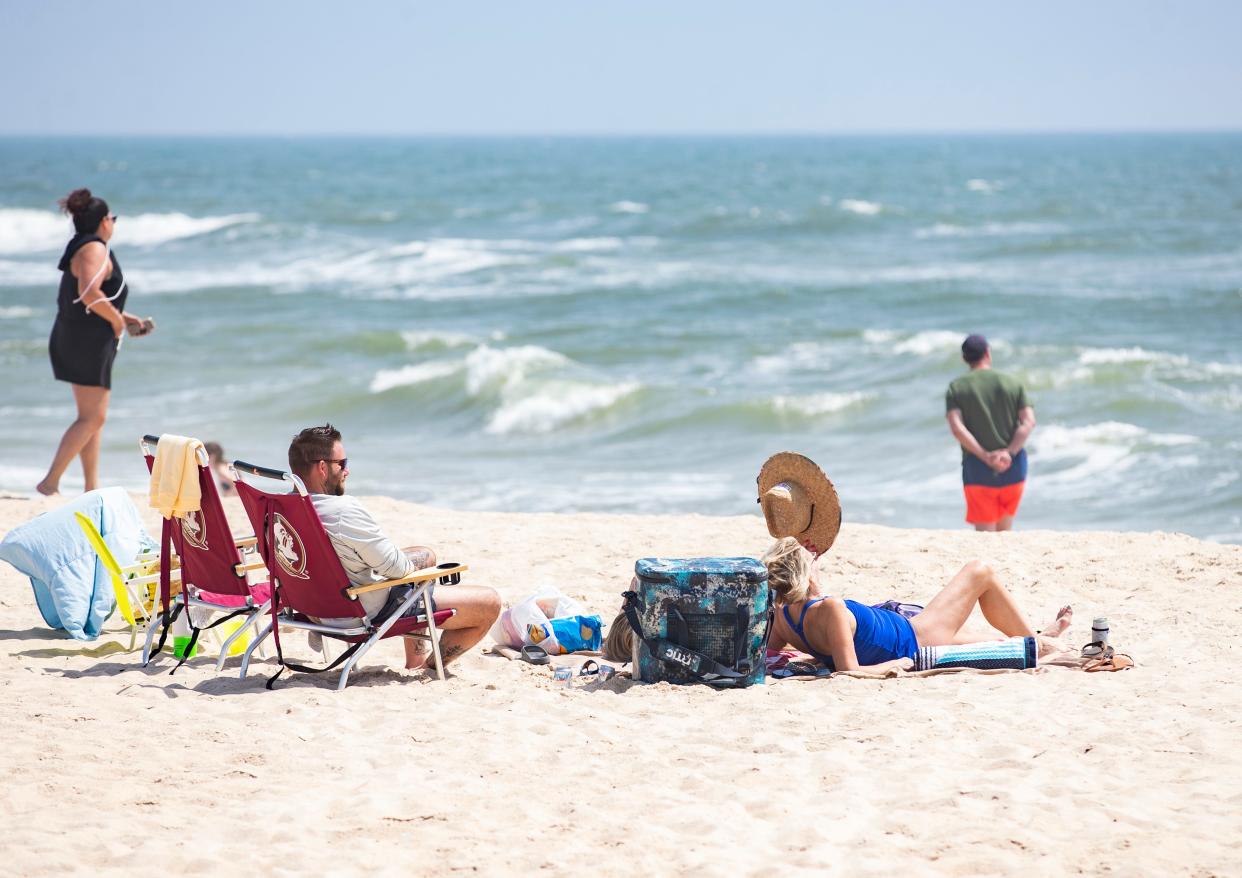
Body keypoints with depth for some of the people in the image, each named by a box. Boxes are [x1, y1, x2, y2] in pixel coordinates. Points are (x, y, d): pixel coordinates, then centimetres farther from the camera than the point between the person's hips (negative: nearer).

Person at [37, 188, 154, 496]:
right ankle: (50, 482, -10)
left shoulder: (80, 248, 17)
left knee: (94, 416, 14)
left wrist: (122, 316, 21)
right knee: (92, 417, -8)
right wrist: (116, 320, -16)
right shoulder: (95, 249, -15)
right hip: (88, 342, -11)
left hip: (74, 340, 11)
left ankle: (92, 486, 16)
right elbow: (89, 293, -30)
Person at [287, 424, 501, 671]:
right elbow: (395, 566, -22)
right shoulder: (344, 510, -30)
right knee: (490, 603, -6)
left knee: (426, 555, 33)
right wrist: (411, 563, 1)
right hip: (375, 614, -10)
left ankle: (415, 659, 36)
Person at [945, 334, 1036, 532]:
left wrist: (985, 456, -15)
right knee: (1004, 529, 18)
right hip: (1013, 468, 2)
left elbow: (956, 428, -13)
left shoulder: (956, 388, 0)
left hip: (978, 470, -2)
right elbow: (1029, 422, -6)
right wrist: (1009, 453, -14)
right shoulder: (1013, 383, 5)